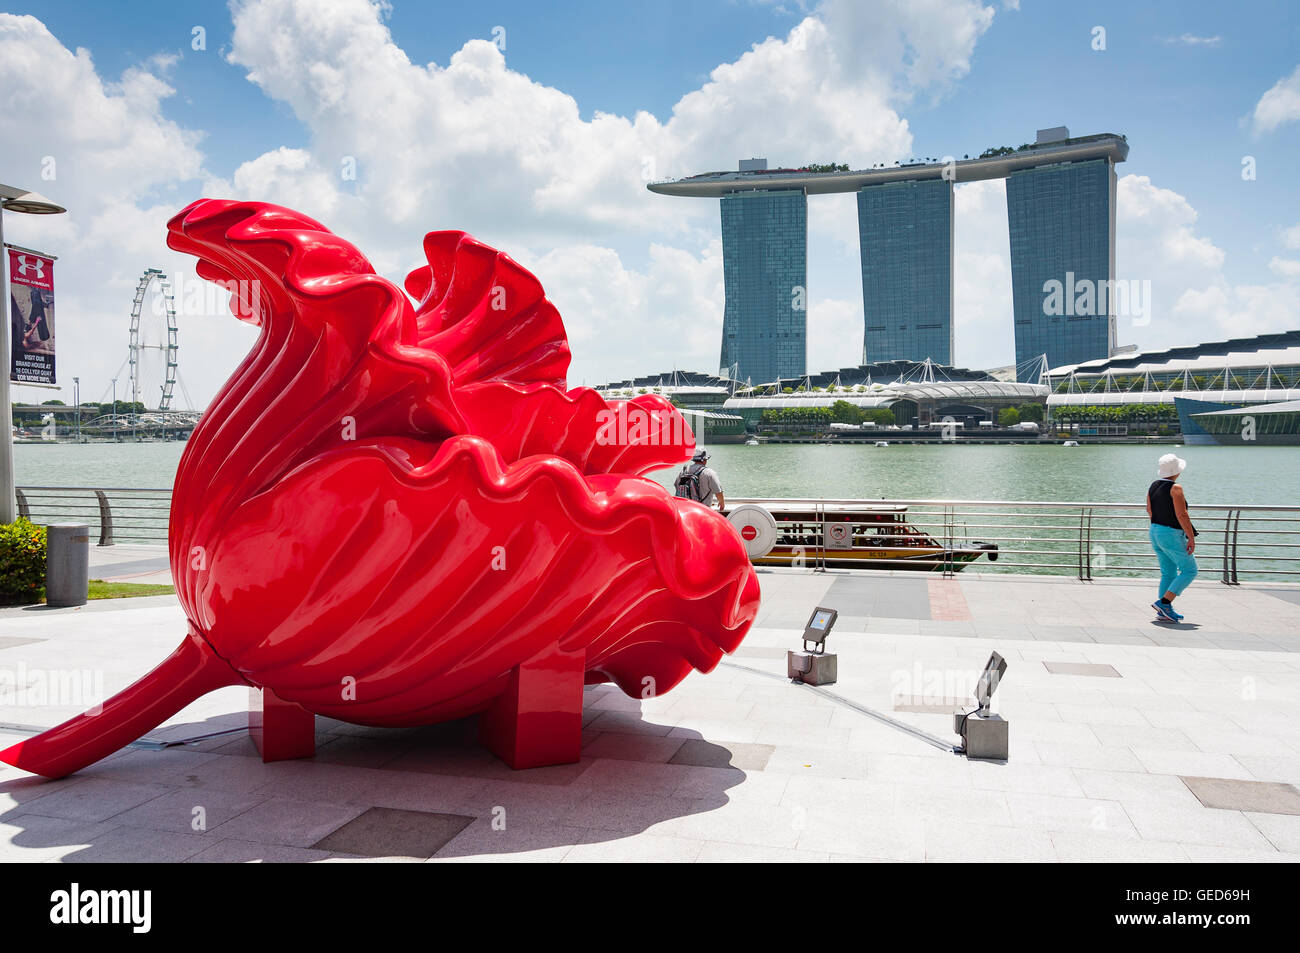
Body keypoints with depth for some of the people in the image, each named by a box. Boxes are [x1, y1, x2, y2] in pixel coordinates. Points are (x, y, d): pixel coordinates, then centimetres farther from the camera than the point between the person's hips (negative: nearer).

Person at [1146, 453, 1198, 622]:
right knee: (1189, 570, 3)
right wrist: (1191, 537, -16)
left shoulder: (1152, 487, 7)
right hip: (1172, 535, -8)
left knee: (1168, 573, 14)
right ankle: (1163, 602, -6)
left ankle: (1165, 611, 12)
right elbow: (1182, 515, -20)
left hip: (1155, 532, 8)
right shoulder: (1175, 488, -17)